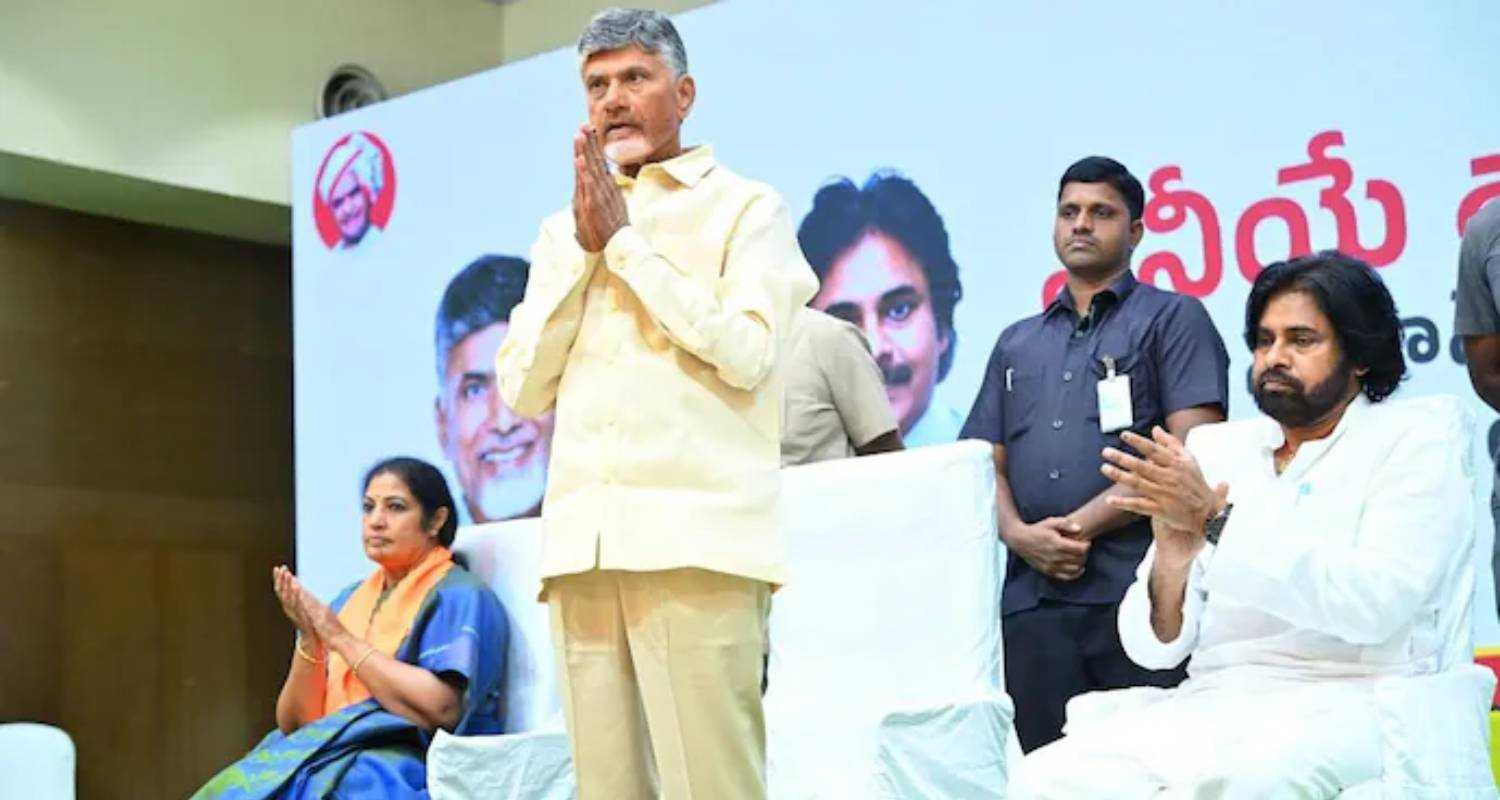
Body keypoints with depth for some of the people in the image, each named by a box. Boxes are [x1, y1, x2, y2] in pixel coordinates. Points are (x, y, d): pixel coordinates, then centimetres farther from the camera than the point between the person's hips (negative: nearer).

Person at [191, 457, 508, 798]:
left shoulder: (460, 597, -2)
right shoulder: (349, 600, 17)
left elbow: (441, 710, -19)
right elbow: (294, 725, 13)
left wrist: (341, 639, -12)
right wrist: (309, 641, -5)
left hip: (406, 771, -6)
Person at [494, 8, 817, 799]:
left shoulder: (744, 207, 8)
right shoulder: (562, 230, 21)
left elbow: (746, 354, -7)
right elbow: (523, 388, 12)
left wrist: (625, 241, -3)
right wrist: (584, 248, 3)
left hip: (698, 541, -5)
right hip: (581, 546, 5)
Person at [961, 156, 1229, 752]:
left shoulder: (1173, 318, 7)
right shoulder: (1017, 343, 23)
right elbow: (986, 463, 17)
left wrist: (1083, 524, -10)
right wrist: (1019, 534, -5)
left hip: (1135, 589, -5)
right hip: (1031, 597, 5)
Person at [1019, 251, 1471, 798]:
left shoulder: (1416, 439, 5)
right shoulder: (1216, 448, 15)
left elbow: (1376, 603, -15)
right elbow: (1153, 647, 10)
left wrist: (1217, 520, -19)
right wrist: (1172, 562, -13)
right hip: (1215, 700, 4)